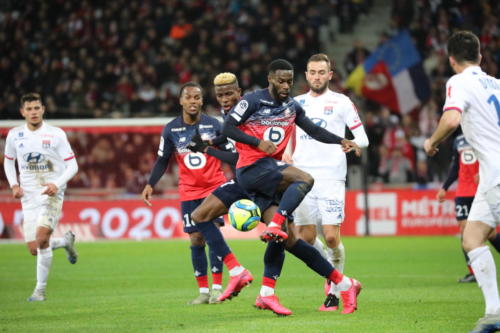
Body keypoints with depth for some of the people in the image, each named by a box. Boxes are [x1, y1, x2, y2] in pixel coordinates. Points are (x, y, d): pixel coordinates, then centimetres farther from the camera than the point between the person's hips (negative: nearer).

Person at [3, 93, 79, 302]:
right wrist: (14, 185, 2)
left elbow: (72, 166, -4)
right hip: (28, 196, 4)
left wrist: (56, 184, -20)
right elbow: (8, 161, 19)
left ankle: (40, 290, -12)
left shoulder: (55, 134, -6)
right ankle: (66, 241, 34)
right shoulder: (15, 135, 3)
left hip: (52, 194, -4)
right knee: (34, 250, 0)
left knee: (41, 237, -25)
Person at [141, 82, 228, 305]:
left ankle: (217, 287, -7)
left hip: (214, 187, -1)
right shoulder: (171, 130, 1)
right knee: (196, 240, -1)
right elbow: (162, 160, 9)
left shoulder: (214, 125, -2)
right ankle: (203, 291, 7)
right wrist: (150, 184, -1)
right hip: (189, 192, 1)